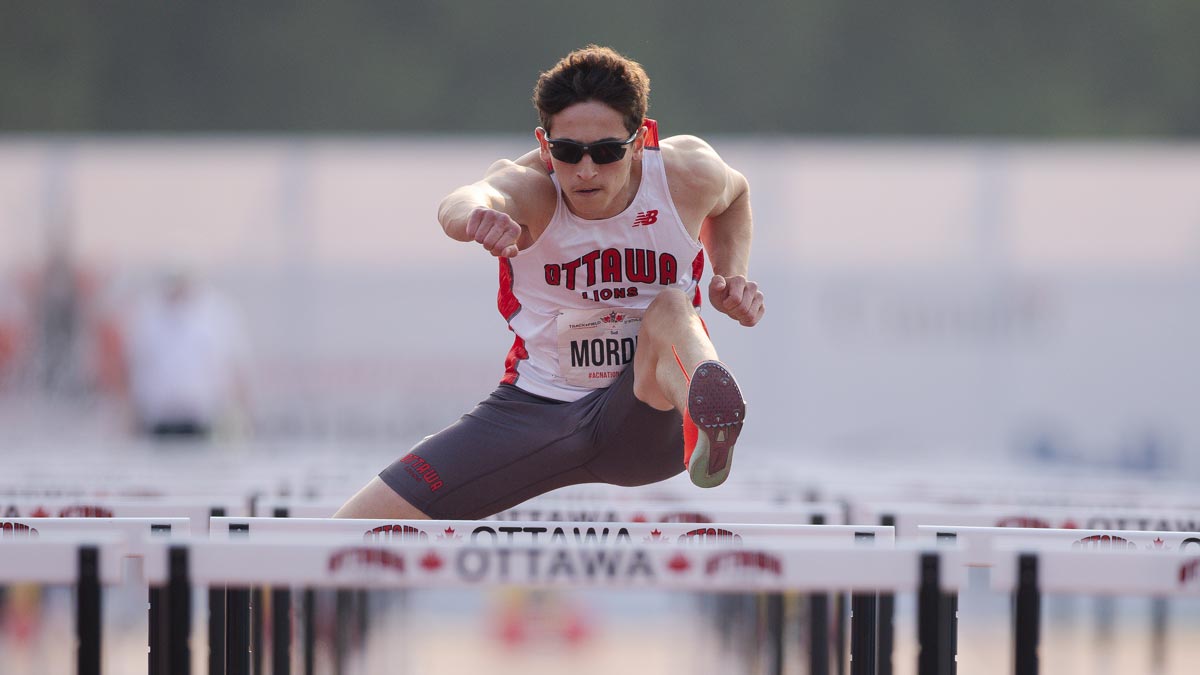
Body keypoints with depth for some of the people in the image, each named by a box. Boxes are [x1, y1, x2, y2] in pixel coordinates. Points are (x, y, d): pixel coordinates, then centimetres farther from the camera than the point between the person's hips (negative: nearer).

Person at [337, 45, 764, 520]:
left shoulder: (688, 173, -11)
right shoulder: (529, 188, -20)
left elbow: (734, 195, 17)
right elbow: (458, 205, -47)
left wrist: (731, 275, -2)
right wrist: (478, 213, -72)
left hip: (647, 422, 0)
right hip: (535, 407, 0)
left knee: (671, 307, -36)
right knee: (355, 527, -12)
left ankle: (707, 421, -65)